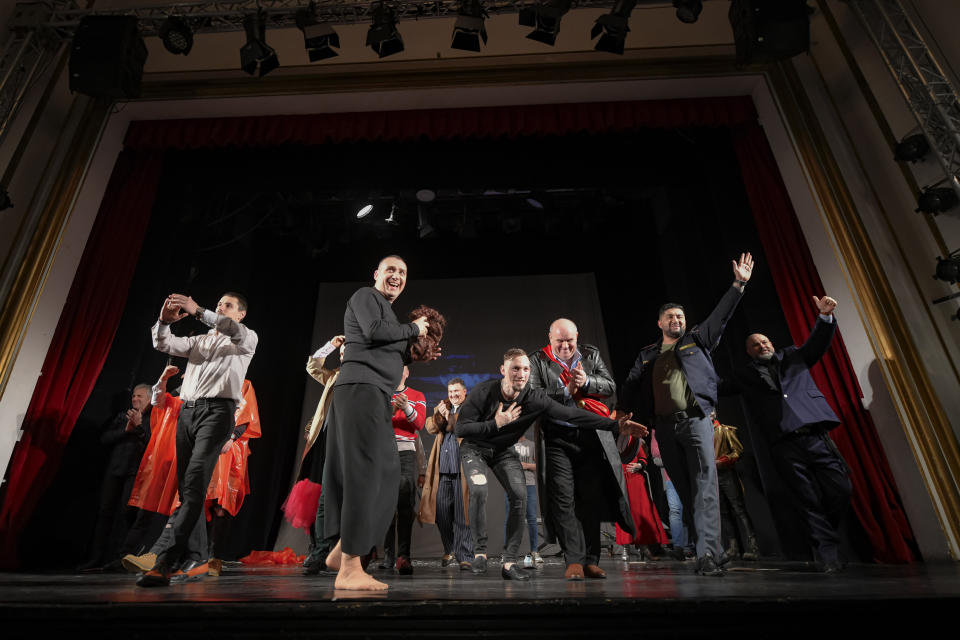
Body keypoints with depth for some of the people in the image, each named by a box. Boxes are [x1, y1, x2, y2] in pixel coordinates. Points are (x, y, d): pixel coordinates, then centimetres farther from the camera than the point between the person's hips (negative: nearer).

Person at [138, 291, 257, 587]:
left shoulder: (248, 338, 11)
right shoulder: (199, 341, 27)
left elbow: (237, 332, -13)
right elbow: (163, 344, 14)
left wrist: (198, 311, -21)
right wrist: (164, 321, -6)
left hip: (217, 411, -6)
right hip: (187, 411, 6)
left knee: (195, 482, -19)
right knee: (186, 486, 3)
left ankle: (166, 563, -24)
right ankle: (196, 558, 9)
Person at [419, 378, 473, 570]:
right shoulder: (441, 407, 20)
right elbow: (431, 428, 7)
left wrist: (448, 416, -12)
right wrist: (440, 415, -10)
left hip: (463, 468, -4)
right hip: (443, 469, 4)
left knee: (462, 513, -3)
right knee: (441, 510, 7)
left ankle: (464, 556, 6)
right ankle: (449, 550, 26)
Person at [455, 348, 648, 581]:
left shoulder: (535, 399, -21)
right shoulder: (483, 392, -26)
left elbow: (571, 414, -24)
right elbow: (461, 429, -22)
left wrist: (615, 425, -30)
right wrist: (496, 424, -33)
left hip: (504, 451, 3)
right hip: (474, 448, -2)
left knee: (519, 496, -13)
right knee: (479, 490, -25)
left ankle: (509, 562, -1)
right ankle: (480, 551, -4)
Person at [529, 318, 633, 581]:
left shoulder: (591, 355, 11)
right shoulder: (538, 361, 3)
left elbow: (610, 387, 6)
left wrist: (587, 381, -11)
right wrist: (567, 392, -13)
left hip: (592, 436, 2)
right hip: (557, 438, -2)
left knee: (591, 499, 6)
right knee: (563, 500, -4)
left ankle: (591, 560, 17)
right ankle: (574, 561, 5)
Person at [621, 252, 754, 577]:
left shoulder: (696, 341, 13)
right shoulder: (647, 355, 16)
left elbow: (720, 315, 4)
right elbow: (630, 387, 12)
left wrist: (738, 284, -3)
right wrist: (629, 414, 0)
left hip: (696, 419, -2)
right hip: (665, 426, 3)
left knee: (705, 484, -13)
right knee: (685, 490, 6)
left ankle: (708, 553, -16)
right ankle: (708, 551, 15)